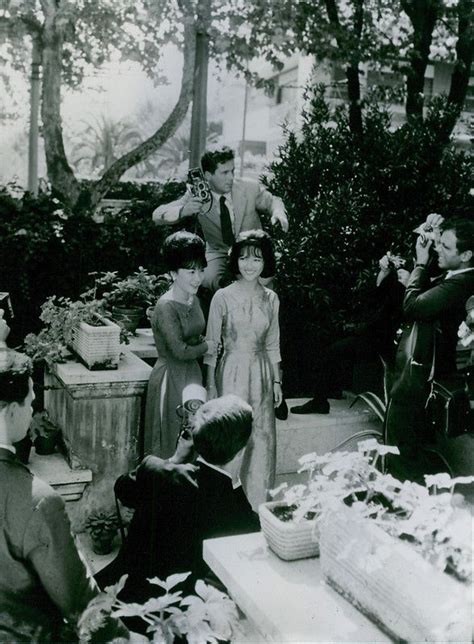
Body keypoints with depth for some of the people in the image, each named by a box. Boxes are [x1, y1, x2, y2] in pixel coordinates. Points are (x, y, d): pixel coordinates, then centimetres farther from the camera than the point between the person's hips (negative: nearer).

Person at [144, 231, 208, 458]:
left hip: (193, 374, 8)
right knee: (171, 444, 3)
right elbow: (180, 351, -21)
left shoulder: (194, 300, 5)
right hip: (171, 378, -8)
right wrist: (208, 346, -8)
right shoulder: (166, 306, -19)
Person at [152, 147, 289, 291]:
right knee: (208, 281, -30)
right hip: (219, 252, 0)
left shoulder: (250, 188, -13)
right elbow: (158, 215, -14)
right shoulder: (197, 196, -14)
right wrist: (182, 211, -37)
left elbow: (272, 201, 7)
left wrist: (278, 213, -19)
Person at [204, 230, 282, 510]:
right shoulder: (223, 297, -7)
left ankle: (257, 503, 23)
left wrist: (277, 381, 11)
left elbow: (273, 344, 12)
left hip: (261, 373, 4)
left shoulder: (271, 299, 5)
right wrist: (210, 385, -6)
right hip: (231, 371, -3)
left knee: (262, 437, 8)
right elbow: (211, 345, -4)